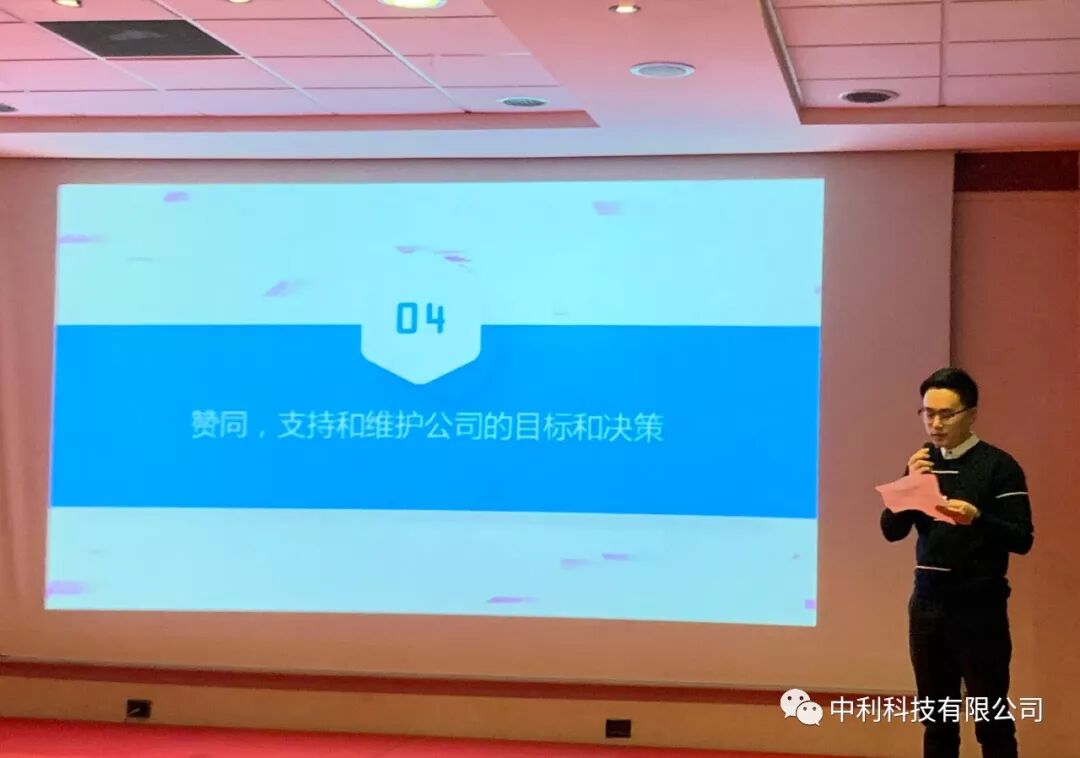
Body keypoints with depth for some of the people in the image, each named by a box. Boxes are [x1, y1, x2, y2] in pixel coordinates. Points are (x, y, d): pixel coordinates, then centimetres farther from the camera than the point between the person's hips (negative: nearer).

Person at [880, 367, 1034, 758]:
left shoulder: (998, 465, -7)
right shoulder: (923, 461, 8)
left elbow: (1022, 538, -11)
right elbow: (892, 531, 6)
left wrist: (977, 518, -27)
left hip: (979, 606, -5)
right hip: (927, 603, 5)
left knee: (991, 718, -2)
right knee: (935, 715, 11)